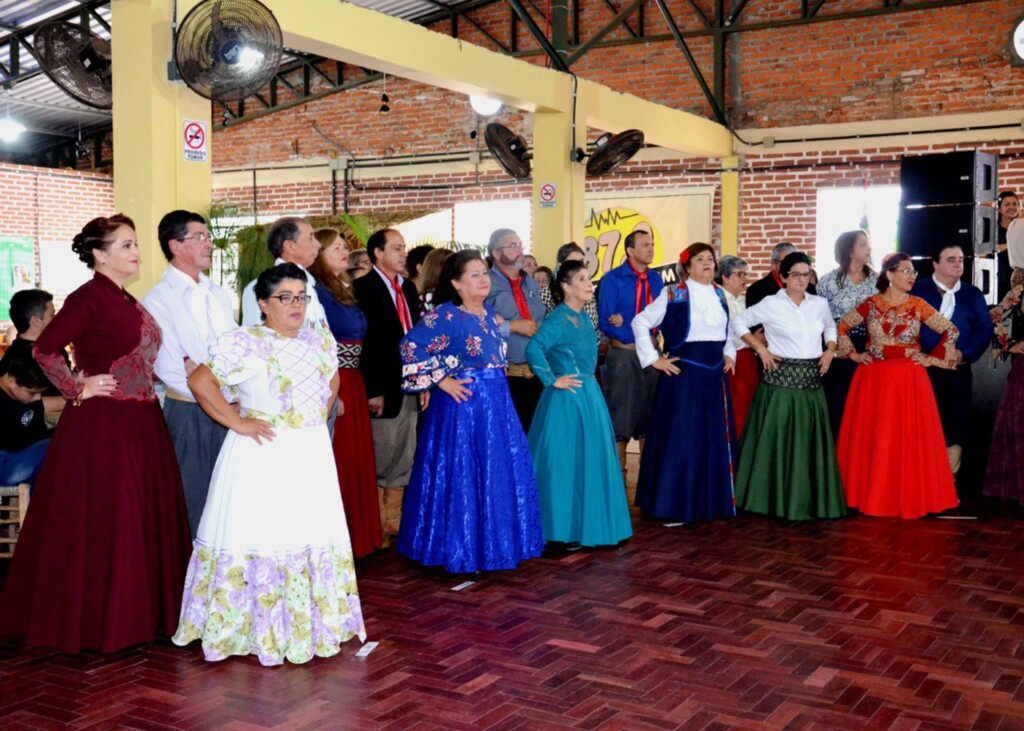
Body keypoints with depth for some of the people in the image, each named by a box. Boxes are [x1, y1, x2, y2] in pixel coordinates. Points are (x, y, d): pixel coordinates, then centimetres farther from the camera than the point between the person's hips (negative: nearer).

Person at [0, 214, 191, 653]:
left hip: (141, 424, 9)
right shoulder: (88, 297, -11)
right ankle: (95, 621, 13)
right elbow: (44, 349, -17)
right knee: (98, 524, 0)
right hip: (100, 426, -9)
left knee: (145, 520, 13)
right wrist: (77, 389, -13)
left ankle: (137, 612, 24)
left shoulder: (127, 302, 13)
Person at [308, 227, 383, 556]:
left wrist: (365, 387, 14)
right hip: (331, 386, -8)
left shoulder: (345, 289, 14)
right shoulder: (317, 292, -12)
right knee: (337, 464, -2)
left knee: (357, 461, 13)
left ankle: (359, 534, 24)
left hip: (353, 383, 9)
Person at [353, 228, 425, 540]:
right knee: (381, 461, 1)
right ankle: (376, 524, 13)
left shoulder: (408, 288, 14)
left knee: (404, 459, 12)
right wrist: (373, 391, -16)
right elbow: (364, 342, -14)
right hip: (384, 387, -7)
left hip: (411, 386, 7)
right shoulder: (364, 287, -9)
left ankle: (395, 520, 22)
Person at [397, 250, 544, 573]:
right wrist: (442, 381, -15)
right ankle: (463, 551, 11)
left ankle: (496, 543, 25)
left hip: (497, 402, 8)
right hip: (463, 403, -8)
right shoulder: (445, 314, -13)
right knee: (463, 477, 0)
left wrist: (495, 383, 13)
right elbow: (409, 349, -19)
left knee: (503, 474, 12)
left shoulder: (488, 311, 10)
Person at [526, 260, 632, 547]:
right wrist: (552, 380, -22)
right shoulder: (558, 318, -16)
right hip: (567, 400, -9)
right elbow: (533, 350, -30)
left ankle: (585, 526, 24)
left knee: (591, 462, 13)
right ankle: (561, 530, 6)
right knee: (564, 464, -2)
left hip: (589, 397, 9)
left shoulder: (582, 317, 11)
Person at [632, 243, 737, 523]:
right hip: (684, 373, -6)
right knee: (680, 439, -3)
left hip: (715, 374, 6)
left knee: (716, 440, 9)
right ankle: (675, 505, 5)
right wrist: (654, 359, -7)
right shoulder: (673, 294, -6)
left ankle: (713, 500, 20)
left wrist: (729, 354, 13)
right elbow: (641, 322, -5)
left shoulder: (719, 294, 12)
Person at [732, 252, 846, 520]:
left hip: (811, 380, 4)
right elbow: (739, 323, 2)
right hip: (781, 379, -4)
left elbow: (830, 328, 27)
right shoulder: (771, 304, -3)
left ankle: (812, 499, 16)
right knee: (778, 441, -2)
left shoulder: (820, 303, 10)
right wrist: (761, 349, -5)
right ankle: (778, 499, 7)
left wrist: (830, 350, 8)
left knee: (811, 441, 7)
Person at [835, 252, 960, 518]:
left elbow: (950, 331, 1)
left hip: (908, 379, 0)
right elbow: (841, 327, 10)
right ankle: (872, 494, 14)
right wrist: (853, 354, 3)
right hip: (874, 379, 1)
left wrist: (932, 358, -3)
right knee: (872, 438, 4)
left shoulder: (918, 305, 0)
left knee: (909, 437, 0)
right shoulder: (870, 304, 2)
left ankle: (910, 497, 10)